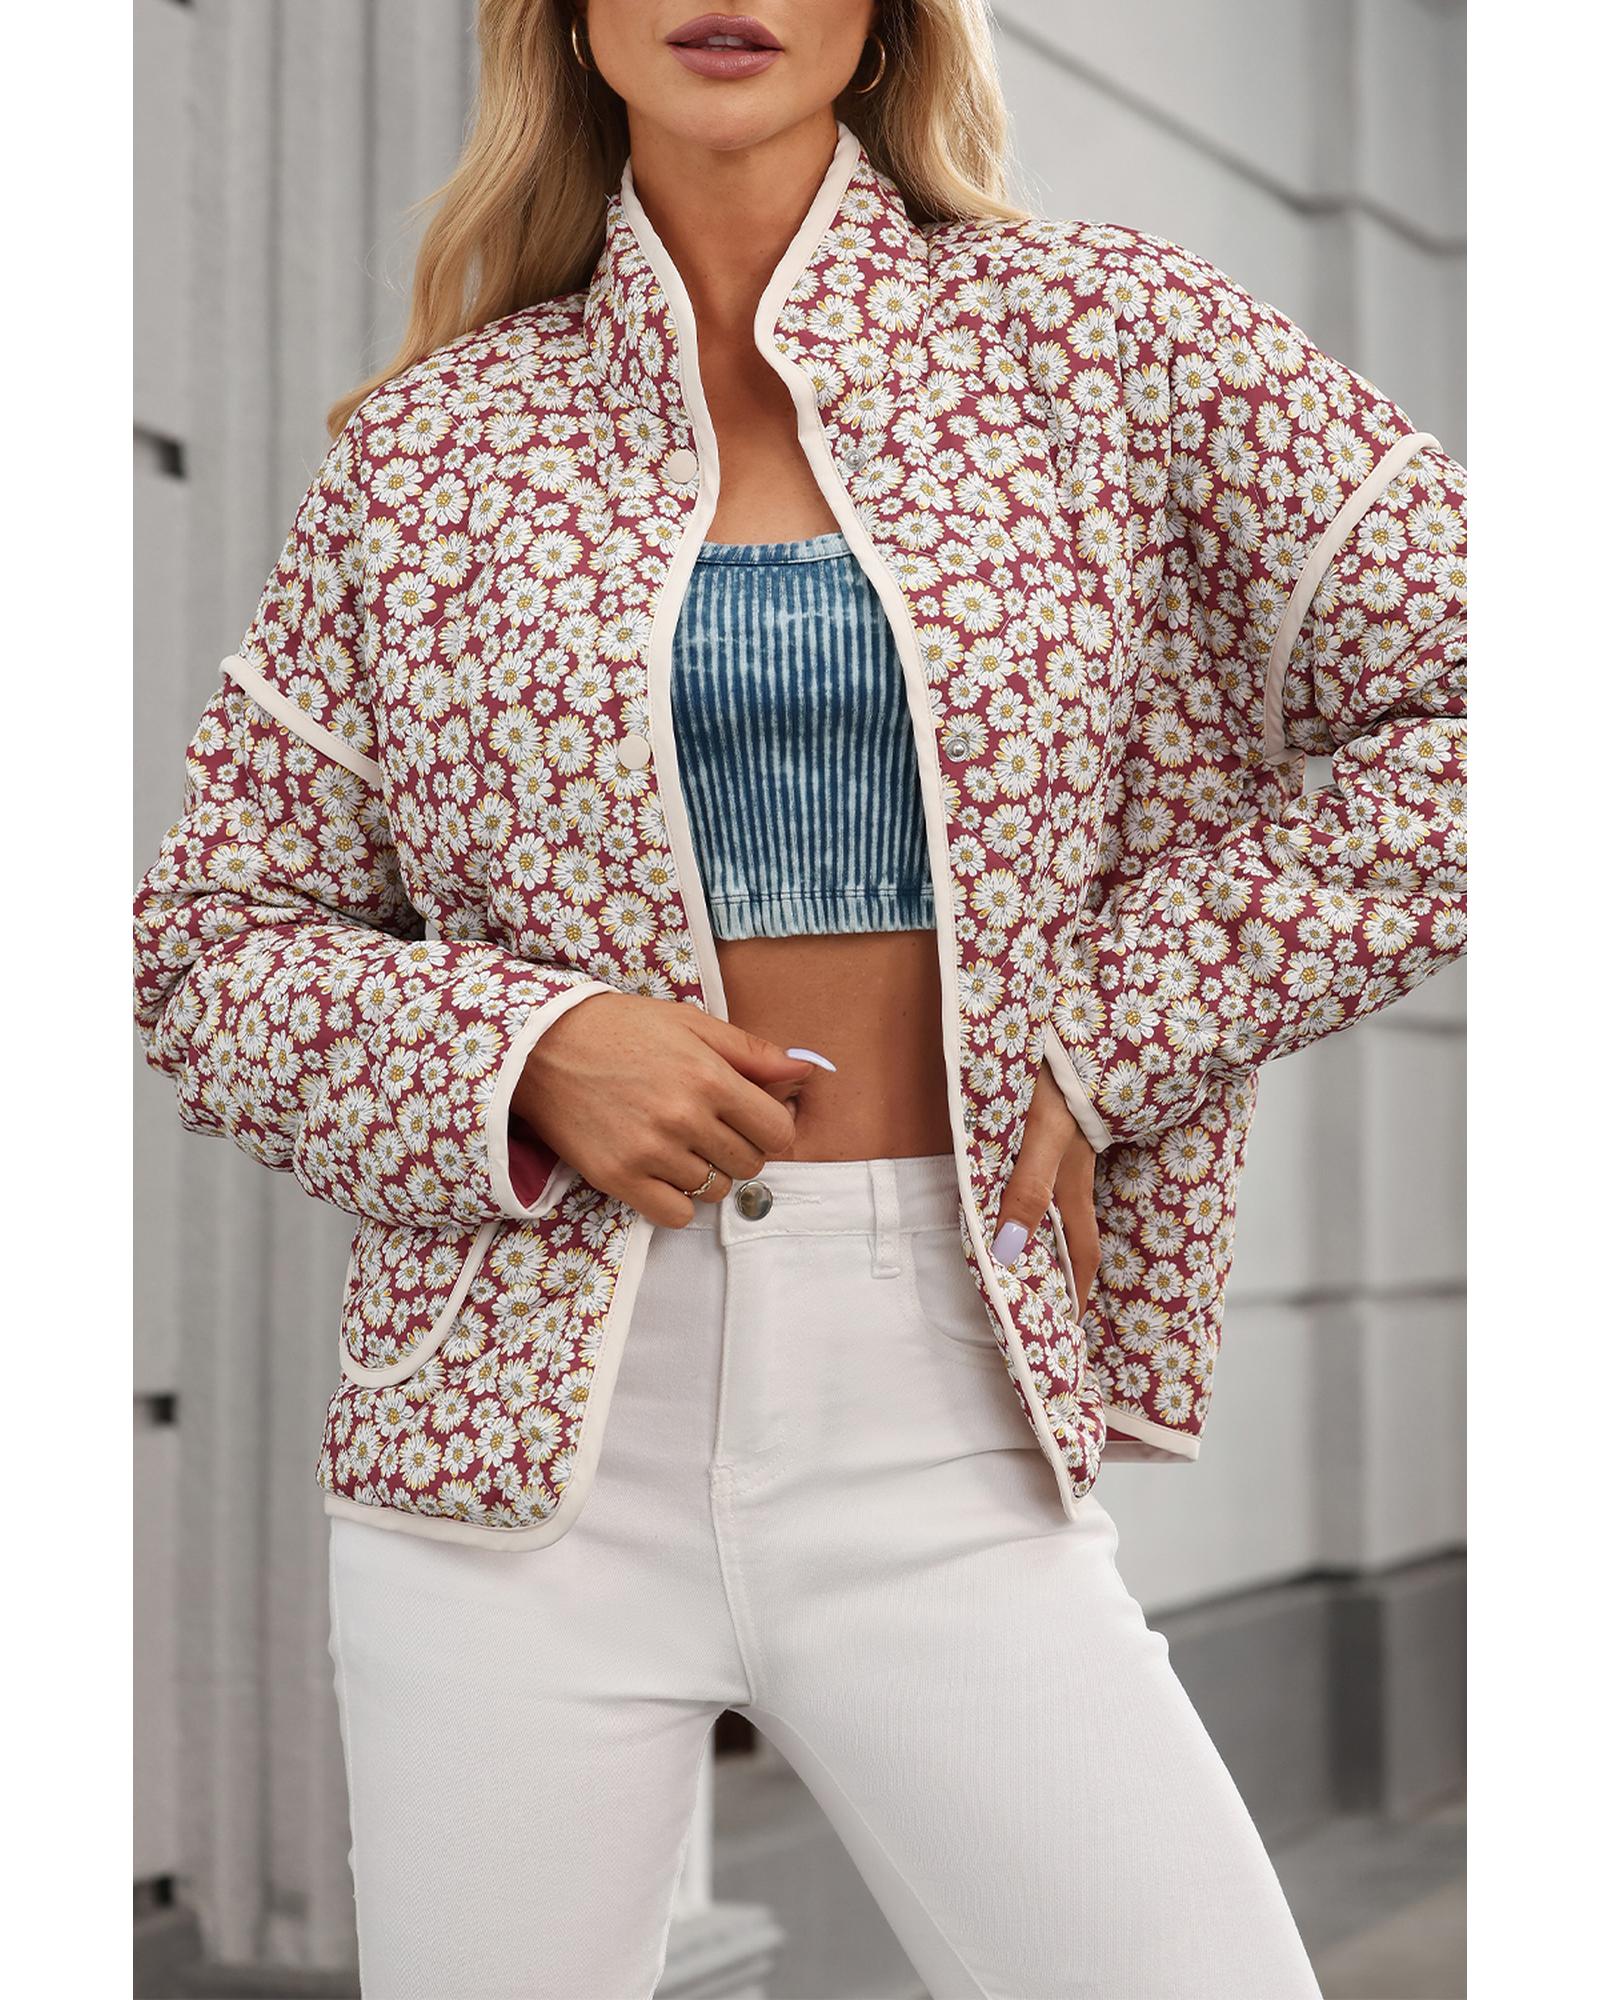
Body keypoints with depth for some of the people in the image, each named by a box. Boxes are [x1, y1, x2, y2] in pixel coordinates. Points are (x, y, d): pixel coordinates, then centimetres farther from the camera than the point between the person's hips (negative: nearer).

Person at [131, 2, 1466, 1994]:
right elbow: (208, 937, 9)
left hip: (941, 1406, 0)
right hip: (518, 1422, 1)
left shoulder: (1092, 339, 4)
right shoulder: (434, 444, 6)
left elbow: (1460, 695, 1)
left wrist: (1105, 1033, -4)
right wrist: (521, 1057, -10)